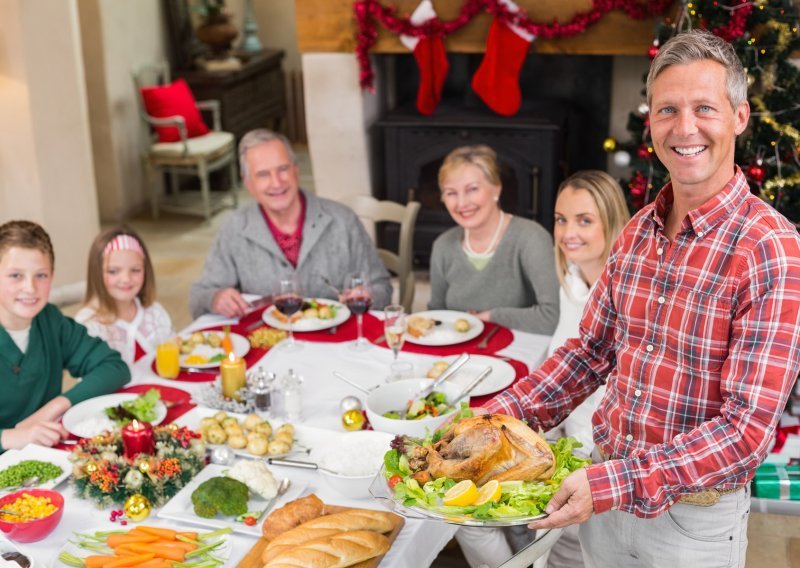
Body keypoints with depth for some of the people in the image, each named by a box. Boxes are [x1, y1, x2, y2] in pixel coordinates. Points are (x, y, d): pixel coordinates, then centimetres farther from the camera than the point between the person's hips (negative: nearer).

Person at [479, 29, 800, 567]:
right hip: (608, 489, 5)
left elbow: (748, 429, -23)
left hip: (696, 517, -5)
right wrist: (505, 413, -2)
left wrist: (614, 485, -28)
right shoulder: (637, 233, 1)